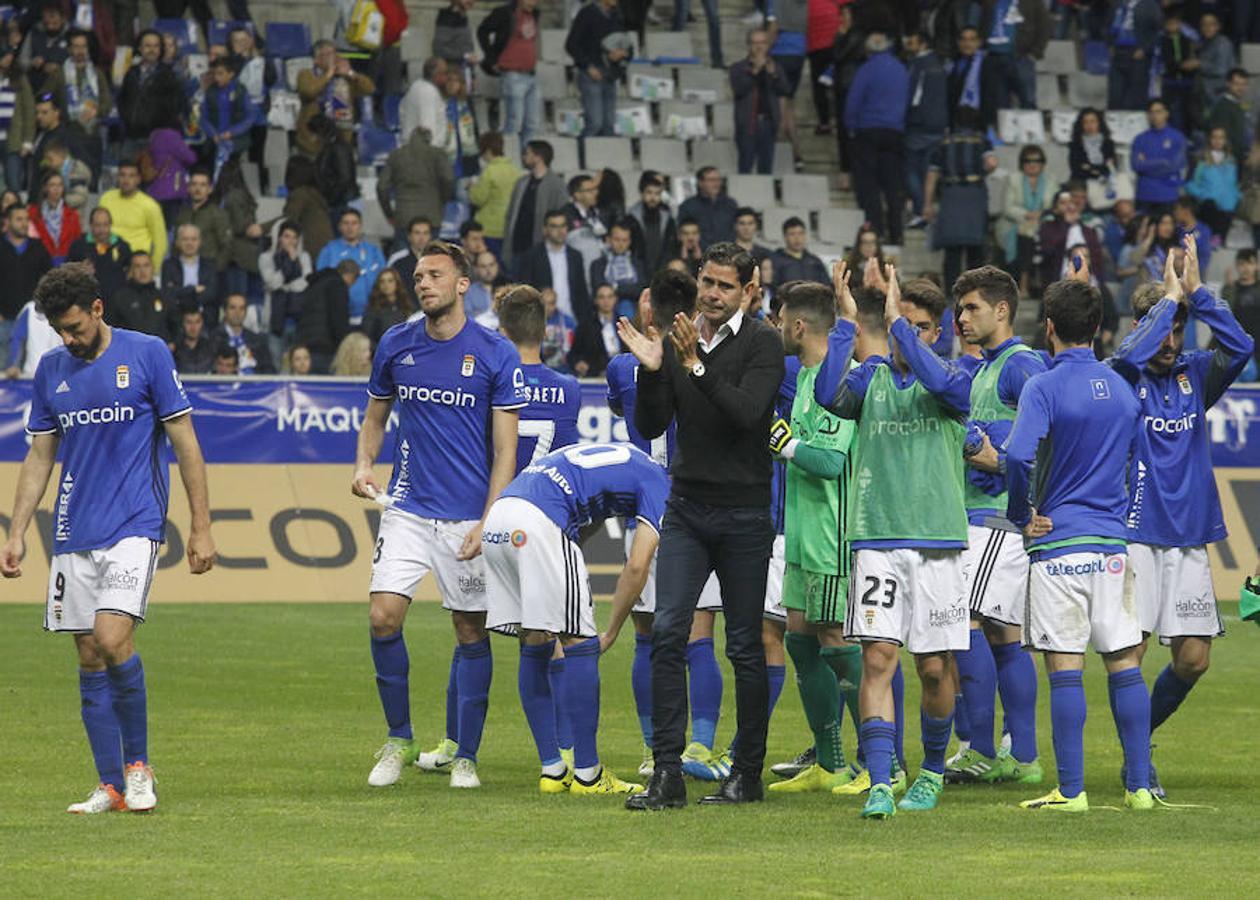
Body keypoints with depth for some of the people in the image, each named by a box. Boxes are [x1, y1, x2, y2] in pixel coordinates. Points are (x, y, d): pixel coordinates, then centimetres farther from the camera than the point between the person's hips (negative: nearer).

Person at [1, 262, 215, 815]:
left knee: (112, 640, -19)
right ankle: (111, 786, 8)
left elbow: (185, 443, -1)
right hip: (74, 535, 5)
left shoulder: (146, 354, -3)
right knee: (90, 659, 3)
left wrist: (201, 528, -3)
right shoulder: (51, 370, 10)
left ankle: (138, 765, -2)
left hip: (135, 525, -5)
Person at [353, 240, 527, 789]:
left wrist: (487, 525, -13)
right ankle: (399, 740, 4)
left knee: (472, 632, 3)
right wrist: (364, 466, -1)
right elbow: (376, 416, 19)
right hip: (407, 510, 2)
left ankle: (461, 752, 15)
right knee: (384, 616, -12)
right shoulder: (396, 346, 4)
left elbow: (505, 450, -5)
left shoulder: (496, 355, -5)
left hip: (469, 516, -2)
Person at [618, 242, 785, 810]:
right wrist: (651, 370, -11)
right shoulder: (677, 342, 8)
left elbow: (748, 412, -20)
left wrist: (698, 369, -27)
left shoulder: (761, 344, -5)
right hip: (687, 507, 3)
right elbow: (651, 428, 4)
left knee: (745, 646, 2)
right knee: (668, 632, -9)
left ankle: (747, 773, 12)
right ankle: (667, 773, -9)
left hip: (744, 512, -3)